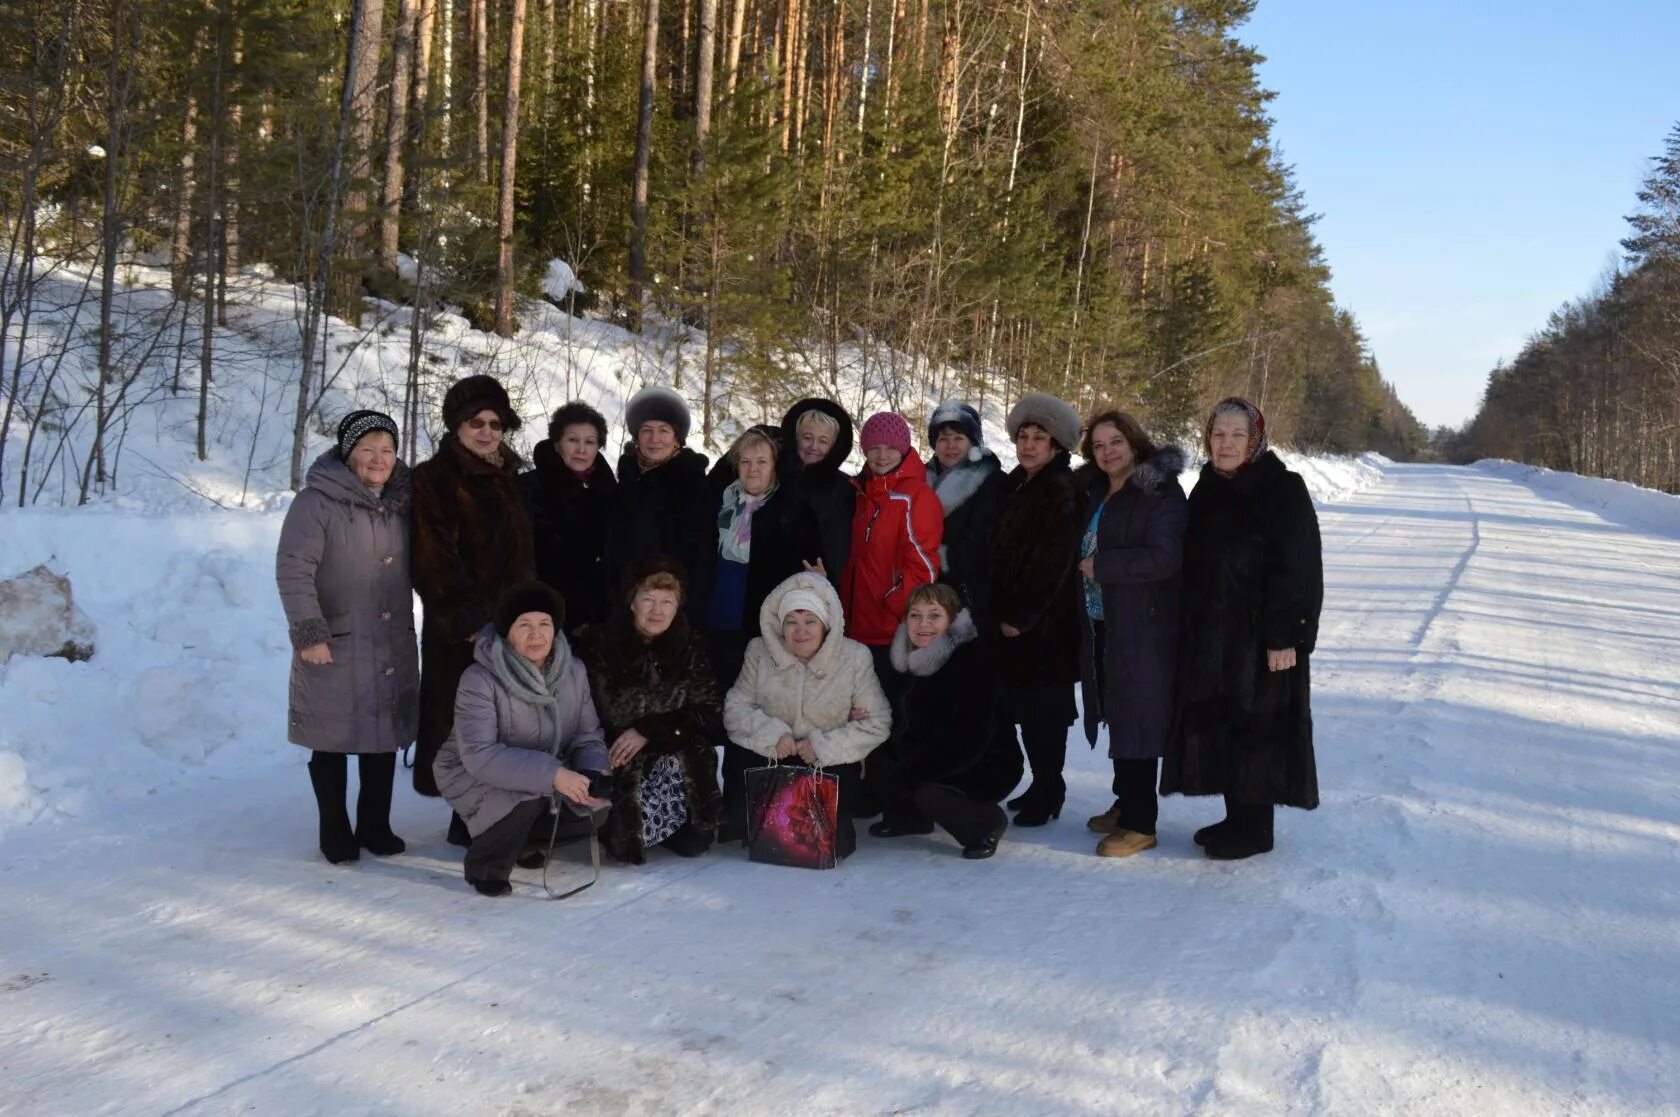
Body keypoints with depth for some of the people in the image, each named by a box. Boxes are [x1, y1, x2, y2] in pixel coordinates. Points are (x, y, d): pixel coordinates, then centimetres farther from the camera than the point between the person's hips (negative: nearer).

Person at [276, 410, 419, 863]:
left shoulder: (401, 502, 11)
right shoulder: (317, 502, -9)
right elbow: (293, 569, -14)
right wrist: (308, 630, -21)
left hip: (392, 647, 5)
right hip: (333, 647, -5)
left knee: (384, 737, 10)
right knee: (332, 741, 3)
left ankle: (375, 826, 23)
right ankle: (335, 833, 16)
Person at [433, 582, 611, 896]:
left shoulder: (573, 672, -9)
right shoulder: (480, 679, -27)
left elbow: (588, 736, -4)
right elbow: (479, 755, -35)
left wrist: (594, 773, -28)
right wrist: (551, 773, -42)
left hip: (547, 780, 6)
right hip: (473, 775, -6)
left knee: (592, 812, -14)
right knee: (525, 801, -34)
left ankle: (522, 839, 16)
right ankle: (485, 866, -4)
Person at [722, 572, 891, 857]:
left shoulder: (855, 657, -5)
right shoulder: (759, 652, 1)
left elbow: (877, 723, -7)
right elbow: (735, 708, -3)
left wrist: (825, 745, -17)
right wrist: (773, 734, -20)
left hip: (832, 764, -2)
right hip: (773, 759, 2)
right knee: (744, 815, -24)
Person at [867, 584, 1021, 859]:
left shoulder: (974, 659, -22)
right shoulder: (912, 659, 3)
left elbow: (970, 738, -29)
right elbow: (903, 723, 10)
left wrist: (908, 773, -28)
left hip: (987, 766, -8)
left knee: (930, 793, -30)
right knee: (877, 762, -5)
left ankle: (988, 824, -2)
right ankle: (909, 816, 19)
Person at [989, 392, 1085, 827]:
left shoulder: (1064, 492, -11)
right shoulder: (1014, 486, 14)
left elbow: (1054, 562, -16)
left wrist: (1023, 617, -15)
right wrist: (1001, 611, 10)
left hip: (1047, 623, -8)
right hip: (1013, 617, 8)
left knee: (1042, 709, -4)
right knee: (1025, 706, 11)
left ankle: (1047, 792, 6)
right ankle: (1044, 785, 22)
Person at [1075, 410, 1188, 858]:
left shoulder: (1160, 493, -11)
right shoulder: (1094, 492, 14)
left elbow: (1163, 558, -22)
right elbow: (1083, 550, 25)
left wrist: (1100, 565, -17)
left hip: (1143, 626, -7)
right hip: (1101, 623, 8)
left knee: (1136, 718, -5)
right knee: (1117, 715, 13)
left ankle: (1140, 823, 2)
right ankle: (1126, 802, 26)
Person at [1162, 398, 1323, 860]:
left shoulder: (1283, 490, -11)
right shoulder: (1206, 490, 11)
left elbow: (1297, 569, -16)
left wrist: (1284, 636, -21)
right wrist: (1189, 628, 11)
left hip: (1259, 635, -7)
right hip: (1209, 636, 7)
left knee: (1253, 728, 0)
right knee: (1219, 725, 12)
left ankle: (1255, 827, 12)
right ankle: (1236, 817, 24)